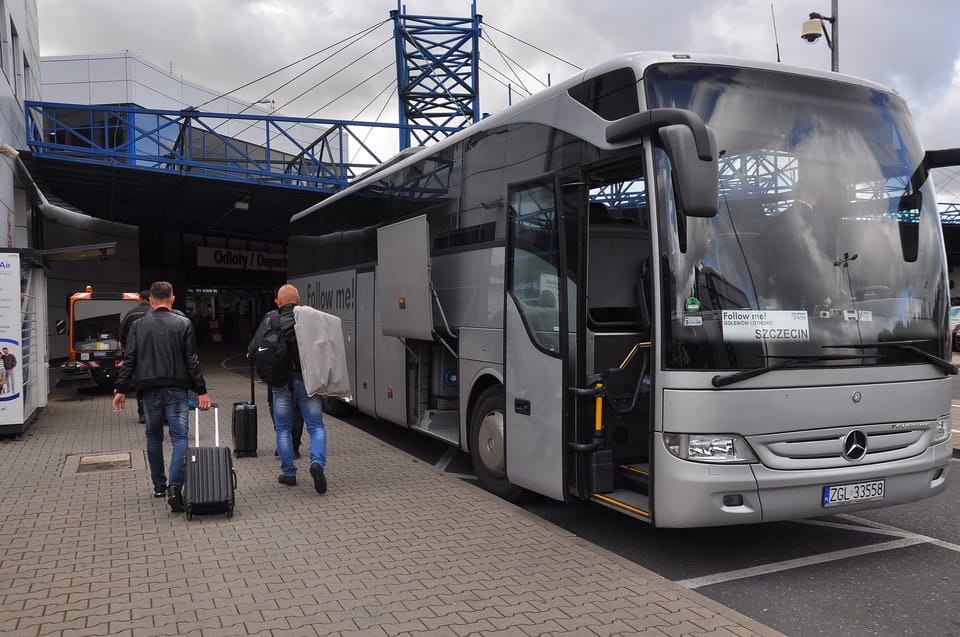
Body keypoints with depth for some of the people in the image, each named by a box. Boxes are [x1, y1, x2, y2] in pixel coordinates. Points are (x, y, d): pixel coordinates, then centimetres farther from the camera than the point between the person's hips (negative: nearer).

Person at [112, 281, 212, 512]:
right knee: (180, 438, -5)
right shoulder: (183, 324, -1)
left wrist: (121, 390, 6)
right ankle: (174, 487, -20)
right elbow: (192, 360, -4)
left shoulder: (138, 326, 5)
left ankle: (159, 485, 27)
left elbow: (129, 360, 1)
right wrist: (201, 391, -2)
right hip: (176, 389, -3)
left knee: (154, 438, 17)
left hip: (150, 390, 3)